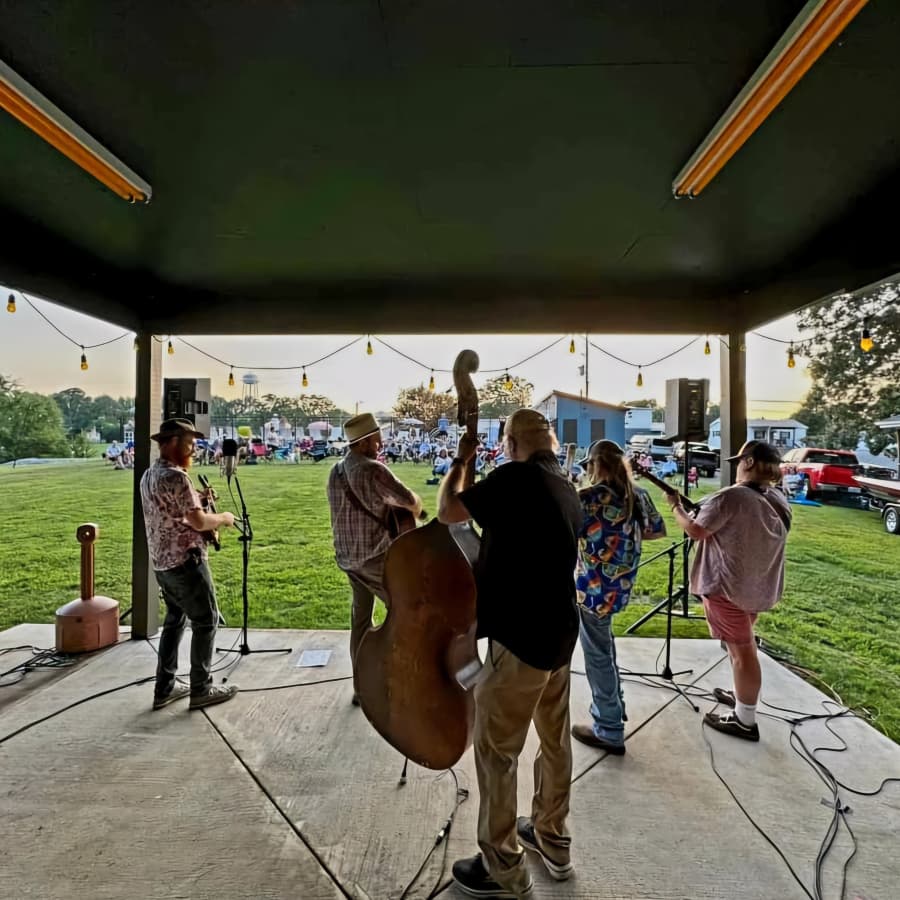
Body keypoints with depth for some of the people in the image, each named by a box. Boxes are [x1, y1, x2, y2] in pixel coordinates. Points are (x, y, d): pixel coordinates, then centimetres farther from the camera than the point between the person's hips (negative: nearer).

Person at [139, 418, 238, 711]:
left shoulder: (148, 475, 10)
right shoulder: (175, 477, -20)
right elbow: (199, 522, -20)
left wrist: (197, 499, 13)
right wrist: (223, 518, -3)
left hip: (162, 562, 9)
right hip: (186, 561, -9)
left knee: (174, 620, 19)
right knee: (205, 622, 3)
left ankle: (164, 689, 26)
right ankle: (201, 690, 13)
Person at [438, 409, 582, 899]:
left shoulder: (514, 479, -20)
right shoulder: (567, 491, 6)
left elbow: (447, 511, -9)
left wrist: (459, 461, 5)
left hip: (519, 639, -9)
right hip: (557, 634, 9)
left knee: (495, 750, 10)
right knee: (554, 739, 23)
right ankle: (552, 840, 42)